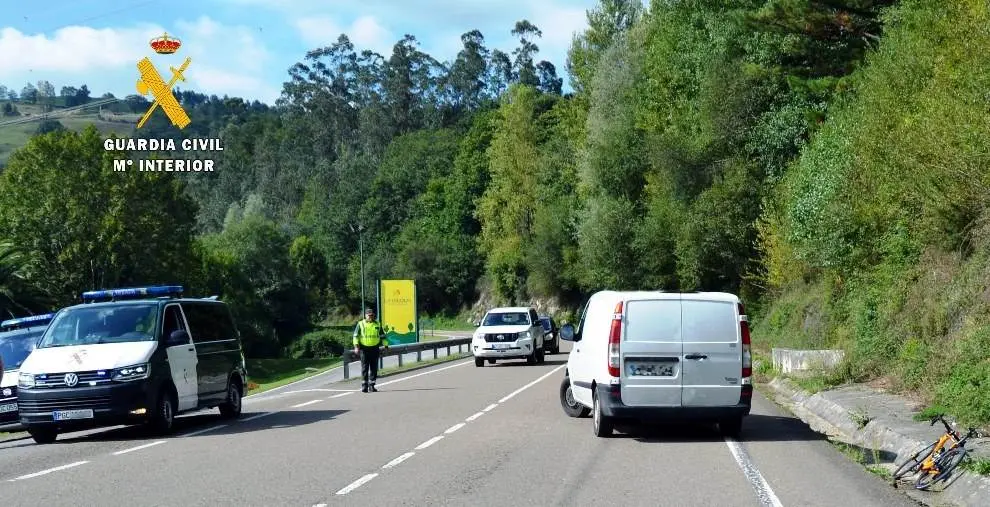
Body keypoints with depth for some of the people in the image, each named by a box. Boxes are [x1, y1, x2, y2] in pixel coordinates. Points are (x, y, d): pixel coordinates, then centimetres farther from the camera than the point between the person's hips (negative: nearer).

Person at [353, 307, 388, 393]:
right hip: (364, 348, -3)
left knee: (374, 368, 3)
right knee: (364, 368, -2)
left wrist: (386, 346, 14)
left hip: (375, 349, 3)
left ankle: (371, 385, 9)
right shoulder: (360, 324, 4)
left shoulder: (377, 325, 12)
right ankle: (364, 385, 2)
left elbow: (382, 336, 18)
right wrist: (356, 346, -10)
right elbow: (356, 336, 0)